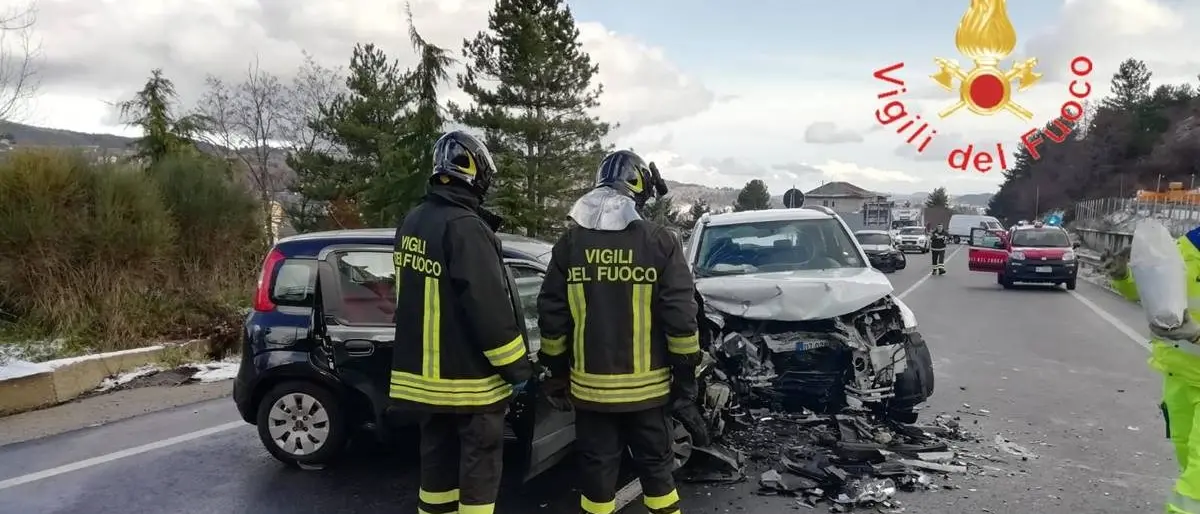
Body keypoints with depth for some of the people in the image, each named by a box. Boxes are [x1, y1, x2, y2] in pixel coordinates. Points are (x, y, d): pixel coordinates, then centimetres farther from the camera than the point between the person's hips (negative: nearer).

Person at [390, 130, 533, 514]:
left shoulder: (412, 223, 8)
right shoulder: (465, 226, -21)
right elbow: (488, 306, -22)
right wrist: (517, 365, -15)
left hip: (425, 372, 8)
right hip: (469, 375, -8)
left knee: (438, 457, 18)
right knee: (479, 462, 4)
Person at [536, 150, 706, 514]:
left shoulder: (570, 242, 0)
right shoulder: (659, 242, -7)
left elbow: (552, 316, 2)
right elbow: (680, 316, -9)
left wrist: (555, 370, 13)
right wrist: (685, 374, 0)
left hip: (591, 385, 1)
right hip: (646, 385, -1)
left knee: (596, 468, 11)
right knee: (655, 464, 15)